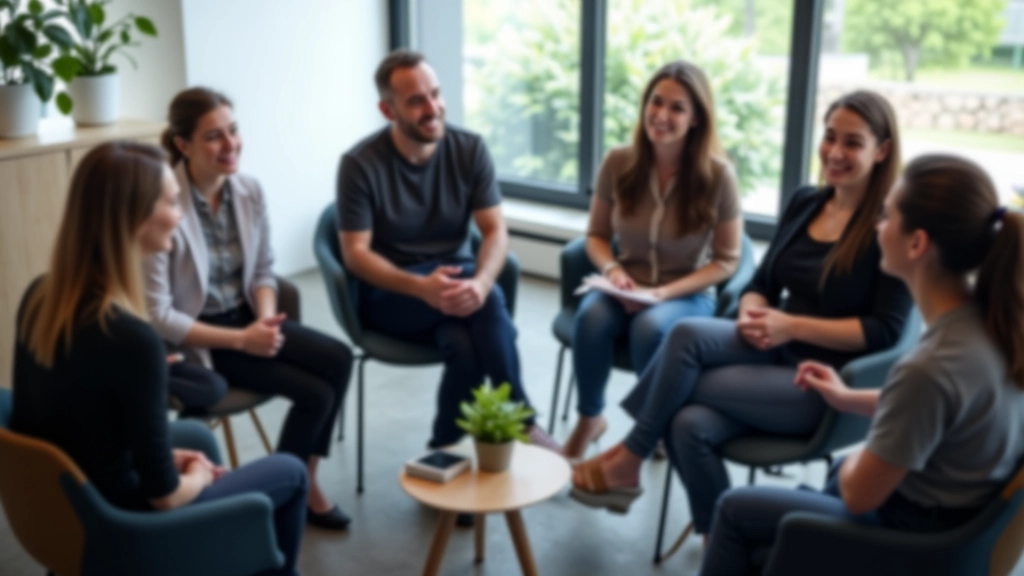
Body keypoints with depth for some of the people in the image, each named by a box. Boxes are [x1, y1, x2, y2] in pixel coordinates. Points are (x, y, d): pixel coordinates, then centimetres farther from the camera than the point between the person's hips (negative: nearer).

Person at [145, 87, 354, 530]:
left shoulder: (249, 190, -2)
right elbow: (156, 315, -19)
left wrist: (265, 318, -10)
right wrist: (240, 340, -22)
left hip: (245, 318, 6)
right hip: (193, 339, -6)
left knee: (339, 360, -18)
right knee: (315, 393, -18)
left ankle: (306, 482, 0)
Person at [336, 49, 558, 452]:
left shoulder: (470, 149, -4)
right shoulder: (360, 164, -12)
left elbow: (495, 231, -8)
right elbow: (356, 254, -15)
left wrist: (479, 283, -31)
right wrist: (420, 287, -33)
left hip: (455, 281, 3)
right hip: (388, 295, -3)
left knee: (466, 346, -33)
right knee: (486, 305, -32)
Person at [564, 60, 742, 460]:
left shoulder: (717, 174, -13)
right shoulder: (618, 163, -5)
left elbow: (726, 261, -6)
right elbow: (596, 236, 7)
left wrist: (664, 292, -18)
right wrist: (613, 270, -15)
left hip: (687, 296, -2)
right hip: (626, 288, 2)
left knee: (650, 327, -35)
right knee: (591, 317, -31)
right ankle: (589, 419, -6)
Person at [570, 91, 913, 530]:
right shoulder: (804, 202, 11)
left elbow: (885, 330, -14)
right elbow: (763, 284, 13)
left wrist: (792, 325, -20)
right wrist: (752, 313, -10)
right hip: (777, 357, 6)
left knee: (689, 335, -22)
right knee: (688, 424, -24)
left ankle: (629, 460, -2)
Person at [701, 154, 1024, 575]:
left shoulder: (930, 368, -37)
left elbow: (860, 495, -23)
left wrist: (855, 460, -1)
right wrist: (849, 399, 12)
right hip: (963, 514, 8)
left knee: (735, 509, 10)